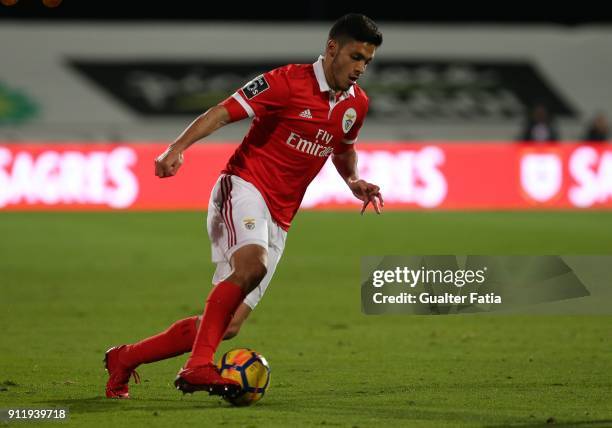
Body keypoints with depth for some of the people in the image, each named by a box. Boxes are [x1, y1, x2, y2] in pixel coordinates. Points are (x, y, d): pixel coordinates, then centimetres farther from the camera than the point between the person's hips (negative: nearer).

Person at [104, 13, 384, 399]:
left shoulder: (357, 103, 12)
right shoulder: (288, 82, -9)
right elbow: (222, 113, -13)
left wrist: (354, 181, 11)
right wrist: (178, 147, -29)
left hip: (276, 222, 7)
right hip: (244, 189, -6)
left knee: (228, 326, -2)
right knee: (252, 263, -39)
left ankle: (124, 359, 14)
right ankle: (198, 367, -40)